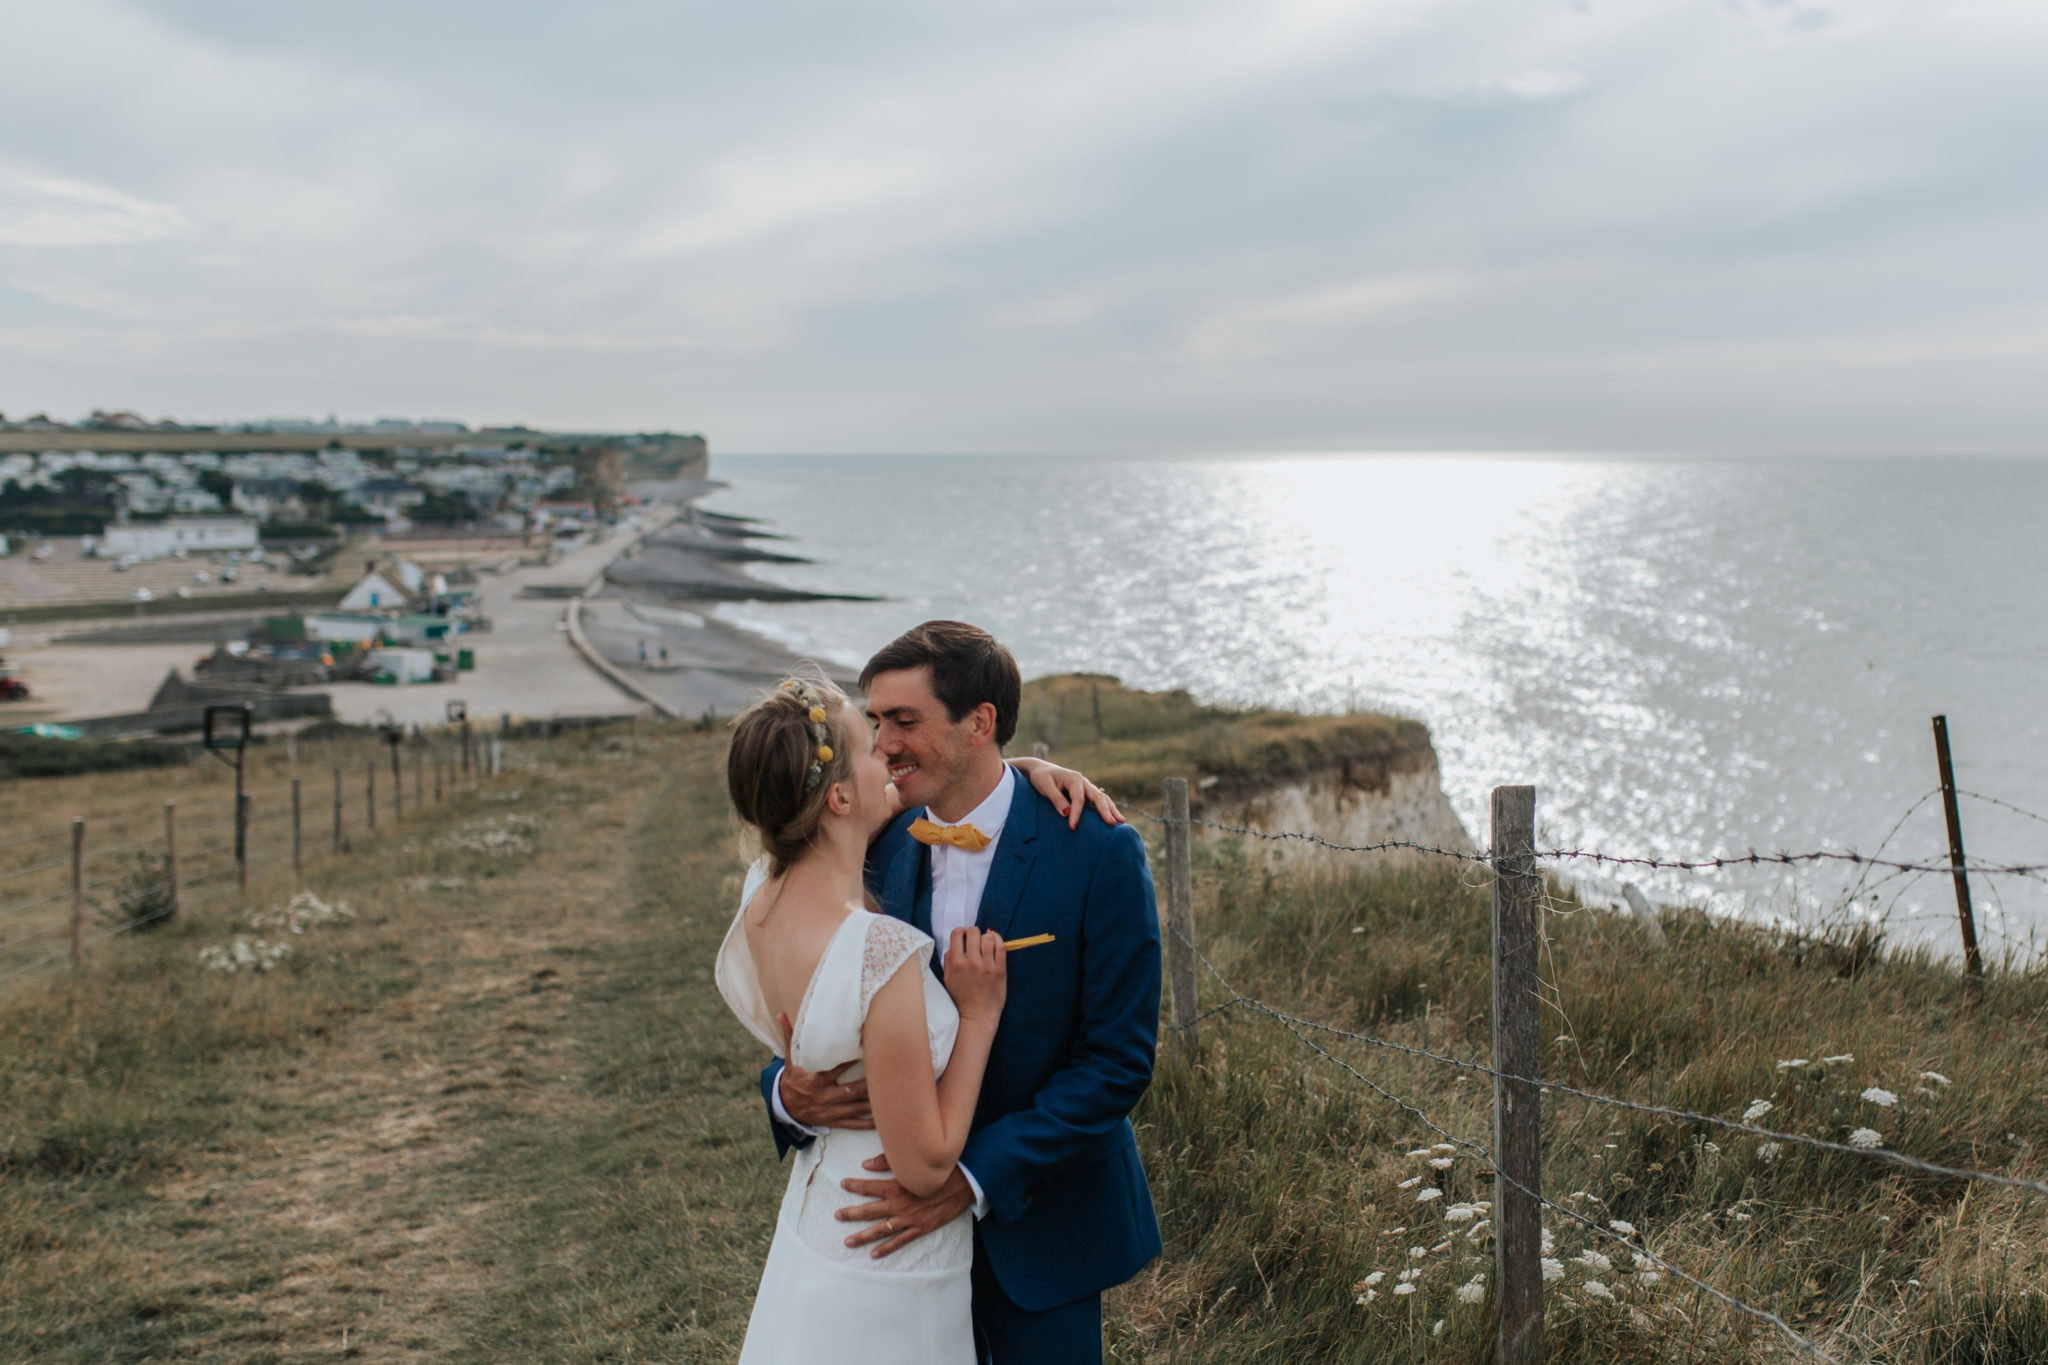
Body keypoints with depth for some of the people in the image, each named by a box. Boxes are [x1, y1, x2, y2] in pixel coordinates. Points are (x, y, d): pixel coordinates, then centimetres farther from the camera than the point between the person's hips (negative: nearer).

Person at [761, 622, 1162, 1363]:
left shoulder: (1098, 851, -17)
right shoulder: (882, 845, -3)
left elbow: (1120, 1057, -17)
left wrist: (973, 1178, -24)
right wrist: (791, 1091, -22)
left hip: (1037, 1215, -3)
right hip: (909, 1210, 4)